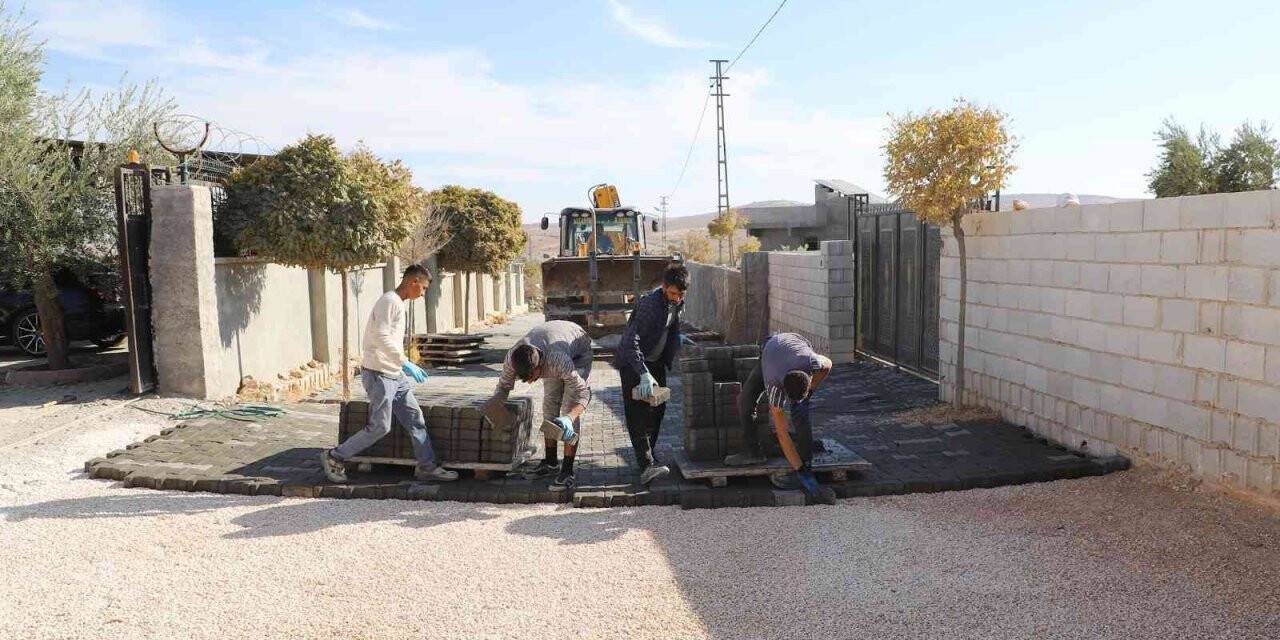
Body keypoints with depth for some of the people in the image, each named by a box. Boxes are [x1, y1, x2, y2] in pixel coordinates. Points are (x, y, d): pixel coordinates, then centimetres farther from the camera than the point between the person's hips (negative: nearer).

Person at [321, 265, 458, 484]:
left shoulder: (398, 304, 17)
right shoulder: (389, 301, -14)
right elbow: (381, 338, -24)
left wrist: (408, 368, 22)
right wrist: (405, 363, -25)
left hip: (395, 375, 10)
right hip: (379, 374, -10)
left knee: (415, 419, 7)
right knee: (380, 427, -5)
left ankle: (427, 467, 12)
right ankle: (334, 457, 11)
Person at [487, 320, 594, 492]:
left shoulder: (558, 361, -46)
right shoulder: (512, 358, -30)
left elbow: (582, 393, -40)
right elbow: (504, 386, -10)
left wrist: (569, 418, -56)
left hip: (579, 353, -6)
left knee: (570, 408, -16)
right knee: (549, 406, 4)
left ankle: (567, 472, -15)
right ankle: (550, 462, 18)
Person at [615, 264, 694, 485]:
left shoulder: (677, 302, -2)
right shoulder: (651, 304, -28)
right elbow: (631, 341, -35)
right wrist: (644, 374, -41)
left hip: (655, 360, 8)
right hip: (633, 361, -8)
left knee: (658, 408, 10)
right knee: (637, 413, -14)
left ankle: (647, 455, 24)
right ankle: (646, 466, -23)